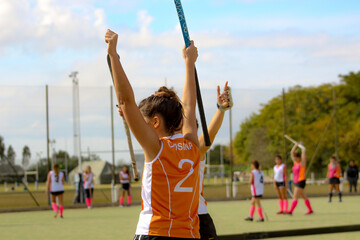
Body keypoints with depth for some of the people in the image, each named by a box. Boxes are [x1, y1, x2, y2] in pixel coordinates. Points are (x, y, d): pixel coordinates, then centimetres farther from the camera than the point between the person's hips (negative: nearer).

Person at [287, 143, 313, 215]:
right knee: (304, 197, 13)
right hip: (296, 182, 8)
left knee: (295, 197, -13)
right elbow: (292, 153, 11)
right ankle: (310, 210, 20)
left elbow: (303, 155, -14)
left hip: (301, 182, -8)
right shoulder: (295, 163, 10)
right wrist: (296, 145, 6)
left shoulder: (302, 163, -8)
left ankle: (290, 211, -19)